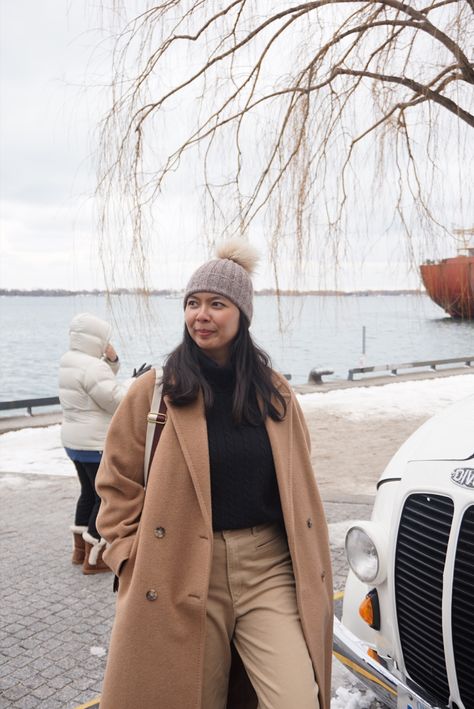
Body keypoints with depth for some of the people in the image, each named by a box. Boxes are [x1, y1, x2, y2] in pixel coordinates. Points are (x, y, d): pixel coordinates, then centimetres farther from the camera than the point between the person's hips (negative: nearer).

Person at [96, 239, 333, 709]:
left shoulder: (274, 393, 4)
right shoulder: (155, 391, -5)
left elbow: (298, 488, 12)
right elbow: (117, 487, 0)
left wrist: (309, 570, 10)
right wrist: (133, 562, -7)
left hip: (269, 568, 2)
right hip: (185, 574, -1)